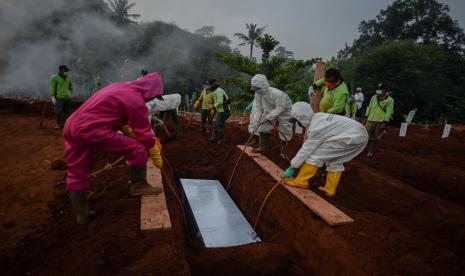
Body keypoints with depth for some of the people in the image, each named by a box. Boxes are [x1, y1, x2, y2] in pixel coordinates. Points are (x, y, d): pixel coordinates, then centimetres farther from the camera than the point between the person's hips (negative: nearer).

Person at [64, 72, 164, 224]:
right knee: (138, 150, -3)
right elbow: (144, 132, -4)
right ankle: (139, 185, 12)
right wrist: (156, 155, 8)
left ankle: (81, 213, 30)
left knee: (77, 173, 17)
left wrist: (130, 133, 39)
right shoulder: (136, 100, -9)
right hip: (90, 129, -10)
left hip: (71, 126, 11)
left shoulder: (120, 87, 20)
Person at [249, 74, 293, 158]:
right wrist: (256, 121, -25)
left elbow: (279, 109, -35)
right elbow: (258, 107, -15)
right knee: (263, 126, 0)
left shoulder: (277, 94, -41)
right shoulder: (258, 94, -22)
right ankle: (262, 147, 13)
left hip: (284, 111, -5)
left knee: (284, 131, 2)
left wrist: (267, 118, -36)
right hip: (270, 110, 6)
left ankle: (283, 151, 17)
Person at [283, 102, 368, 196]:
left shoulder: (315, 128, -19)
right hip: (360, 134, 9)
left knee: (315, 153, -5)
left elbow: (307, 149, -13)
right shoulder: (317, 117, 7)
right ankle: (329, 190, 28)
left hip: (352, 138, -9)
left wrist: (292, 167, -4)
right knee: (335, 161, 22)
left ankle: (300, 181, 5)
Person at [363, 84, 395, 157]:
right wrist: (365, 117, 11)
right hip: (370, 120, 3)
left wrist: (385, 123, -14)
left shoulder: (389, 100, -2)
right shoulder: (374, 97, 12)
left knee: (376, 138, 5)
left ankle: (371, 151, 17)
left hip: (380, 122, -3)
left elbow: (389, 112, -7)